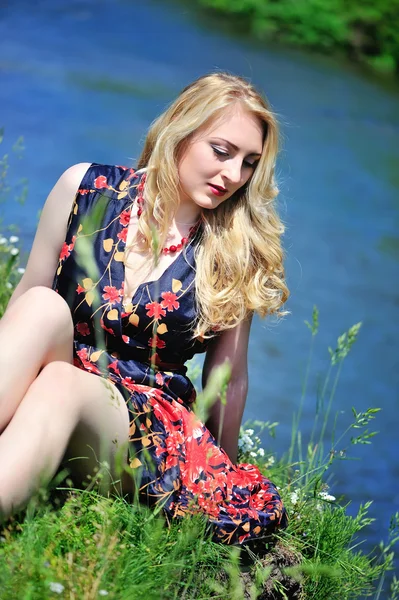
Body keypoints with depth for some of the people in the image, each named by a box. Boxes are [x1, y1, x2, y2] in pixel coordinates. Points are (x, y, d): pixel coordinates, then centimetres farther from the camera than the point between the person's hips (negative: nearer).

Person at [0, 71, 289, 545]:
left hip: (147, 423, -1)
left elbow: (230, 380, 9)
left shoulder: (237, 257, 1)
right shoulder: (86, 188, 2)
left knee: (60, 384, -35)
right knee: (44, 308, -31)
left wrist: (224, 479, 16)